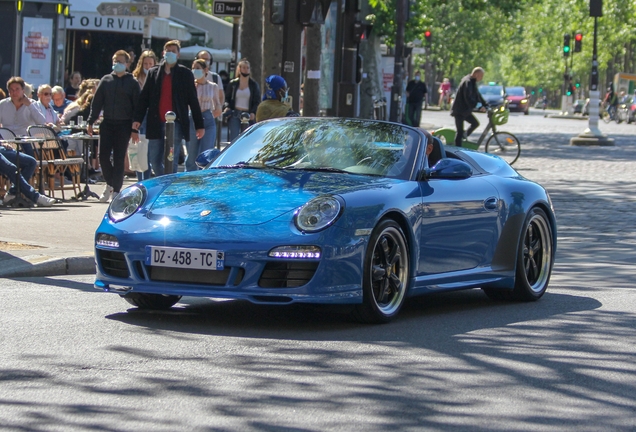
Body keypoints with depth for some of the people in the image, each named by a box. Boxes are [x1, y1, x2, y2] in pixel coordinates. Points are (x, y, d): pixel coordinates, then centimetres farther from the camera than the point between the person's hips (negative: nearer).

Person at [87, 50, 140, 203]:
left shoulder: (132, 83, 3)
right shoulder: (106, 80, 10)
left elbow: (137, 107, 1)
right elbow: (97, 102, 11)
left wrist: (135, 129, -5)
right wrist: (91, 122, 2)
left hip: (124, 125, -3)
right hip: (107, 123, 3)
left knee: (119, 158, -2)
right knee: (103, 156, -3)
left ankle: (116, 190, 4)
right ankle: (110, 184, 18)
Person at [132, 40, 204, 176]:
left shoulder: (185, 74, 6)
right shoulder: (153, 73, 13)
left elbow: (193, 101, 6)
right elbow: (144, 98, 11)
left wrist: (199, 125, 3)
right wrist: (137, 118, 1)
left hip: (176, 124, -3)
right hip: (156, 124, 3)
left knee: (171, 162, -4)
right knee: (155, 160, 5)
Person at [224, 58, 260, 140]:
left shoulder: (254, 85, 9)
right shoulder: (233, 83, 10)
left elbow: (257, 101, 5)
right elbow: (227, 98, 14)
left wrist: (253, 113, -11)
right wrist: (227, 107, -7)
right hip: (235, 115, 0)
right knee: (234, 137, -11)